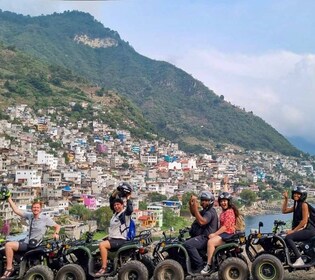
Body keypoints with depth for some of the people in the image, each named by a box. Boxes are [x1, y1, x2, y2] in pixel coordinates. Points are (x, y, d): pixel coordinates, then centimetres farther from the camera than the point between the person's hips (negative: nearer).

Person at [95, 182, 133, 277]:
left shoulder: (125, 213, -8)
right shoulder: (115, 212, 14)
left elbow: (130, 209, -31)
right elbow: (111, 199, 21)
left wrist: (128, 199, -20)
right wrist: (117, 191, 10)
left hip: (120, 240, -9)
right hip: (111, 238, 9)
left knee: (102, 245, -31)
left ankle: (104, 268, -27)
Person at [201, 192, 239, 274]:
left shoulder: (229, 212, -13)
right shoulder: (223, 212, 19)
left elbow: (226, 227, -20)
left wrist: (215, 234, -18)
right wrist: (214, 234, 6)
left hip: (228, 234, -11)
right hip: (223, 233, 11)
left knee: (210, 242, -27)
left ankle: (209, 265, -24)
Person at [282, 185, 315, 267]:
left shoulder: (304, 205, -10)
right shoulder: (296, 205, 16)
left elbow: (304, 221, -17)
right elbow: (284, 211, 18)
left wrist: (293, 230, -18)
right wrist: (285, 199, 10)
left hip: (308, 230, -10)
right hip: (300, 229, 10)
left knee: (288, 238, -27)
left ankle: (299, 260, -31)